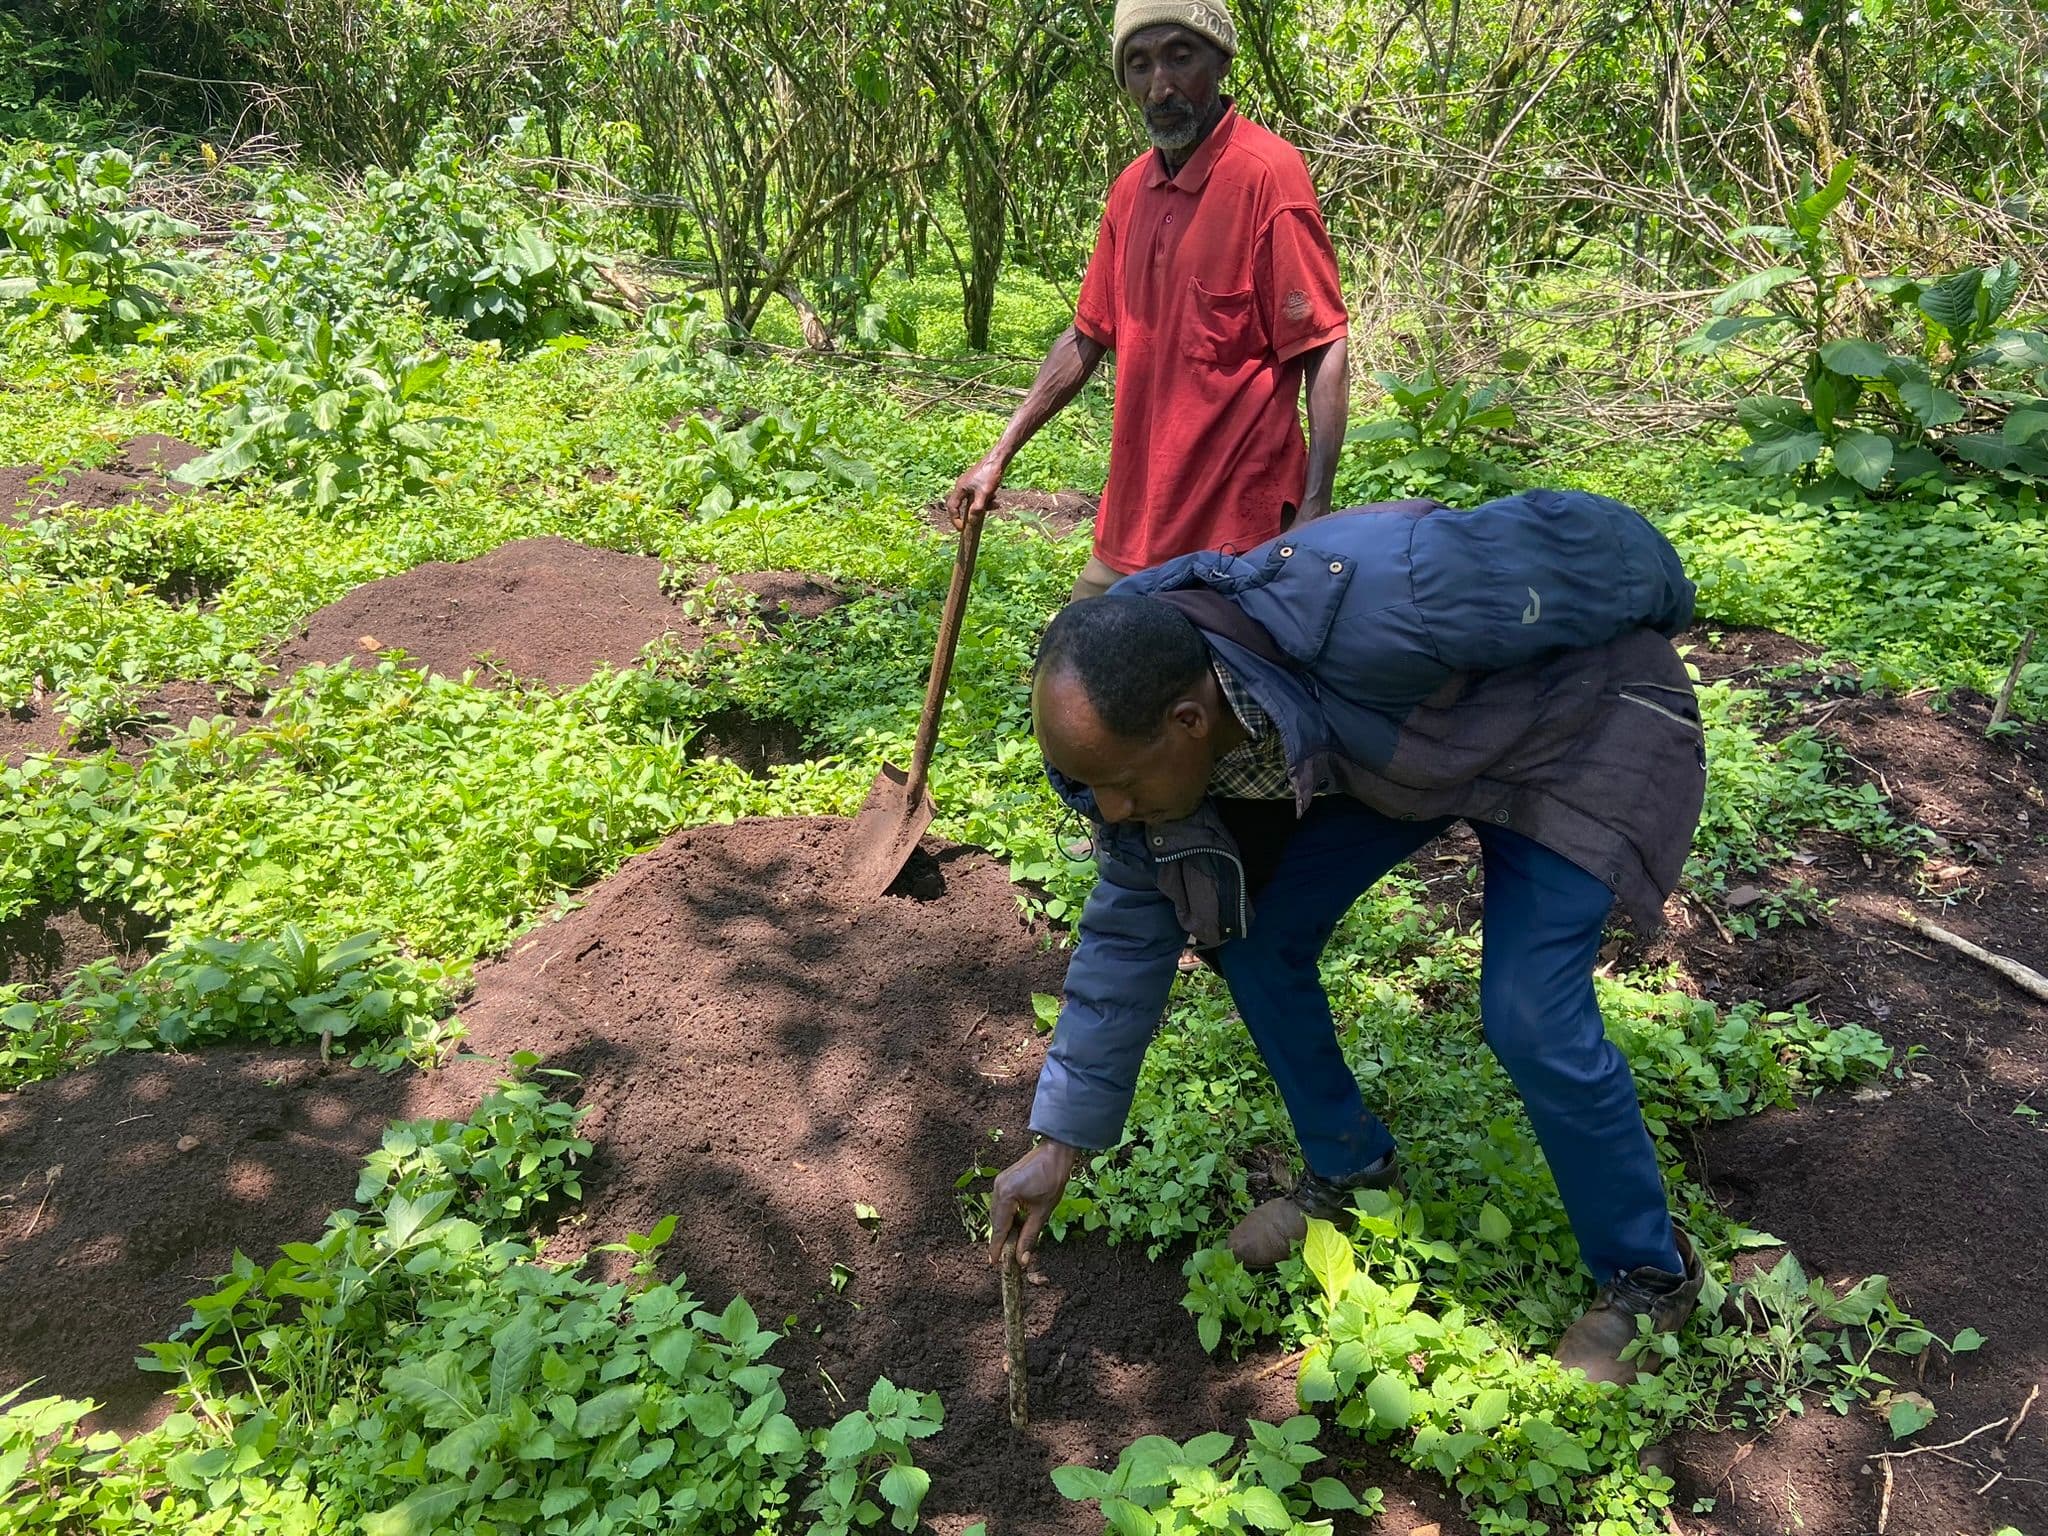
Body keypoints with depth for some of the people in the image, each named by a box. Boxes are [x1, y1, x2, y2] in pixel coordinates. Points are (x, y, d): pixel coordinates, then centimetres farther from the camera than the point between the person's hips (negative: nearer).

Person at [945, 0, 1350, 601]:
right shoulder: (1130, 189, 10)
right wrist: (999, 456, 14)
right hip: (1130, 529, 7)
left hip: (1233, 533, -7)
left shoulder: (1267, 173, -11)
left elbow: (1324, 353, -14)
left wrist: (1314, 514, -22)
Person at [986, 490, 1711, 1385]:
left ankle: (1647, 1279, 11)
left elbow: (1571, 532, -26)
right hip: (1401, 739, 6)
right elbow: (1130, 927, -6)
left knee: (1531, 1022, -15)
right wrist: (1057, 1143, -2)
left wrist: (1665, 611, -3)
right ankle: (1348, 1171, 24)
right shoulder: (1135, 725, -19)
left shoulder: (1358, 611, -43)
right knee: (1255, 939, -1)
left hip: (1574, 721, -6)